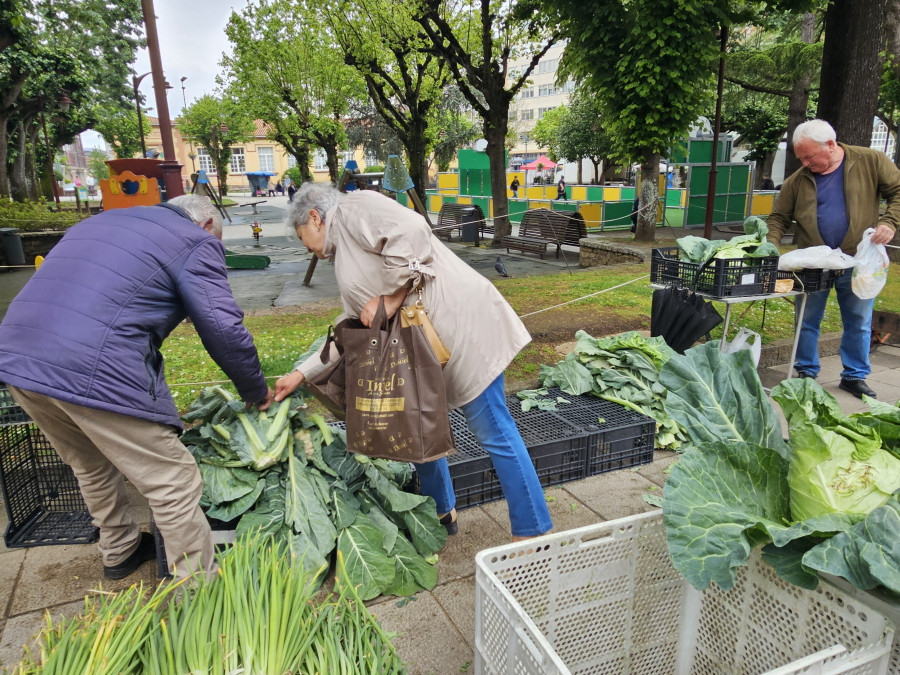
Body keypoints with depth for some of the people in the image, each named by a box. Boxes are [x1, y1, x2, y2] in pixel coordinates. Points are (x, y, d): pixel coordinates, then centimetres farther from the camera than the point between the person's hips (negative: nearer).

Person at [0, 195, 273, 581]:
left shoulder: (99, 222, 27)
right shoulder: (197, 241, 3)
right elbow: (224, 329, -5)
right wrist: (257, 393, 8)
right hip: (94, 372, -9)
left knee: (93, 469, 29)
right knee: (174, 487, 3)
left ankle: (119, 552, 47)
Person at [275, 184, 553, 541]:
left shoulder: (354, 208, -4)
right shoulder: (345, 259, 24)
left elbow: (410, 230, -23)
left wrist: (391, 297, -18)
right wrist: (302, 373, 25)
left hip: (462, 326, -10)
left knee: (494, 433, -3)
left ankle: (533, 533, 10)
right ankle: (441, 512, 39)